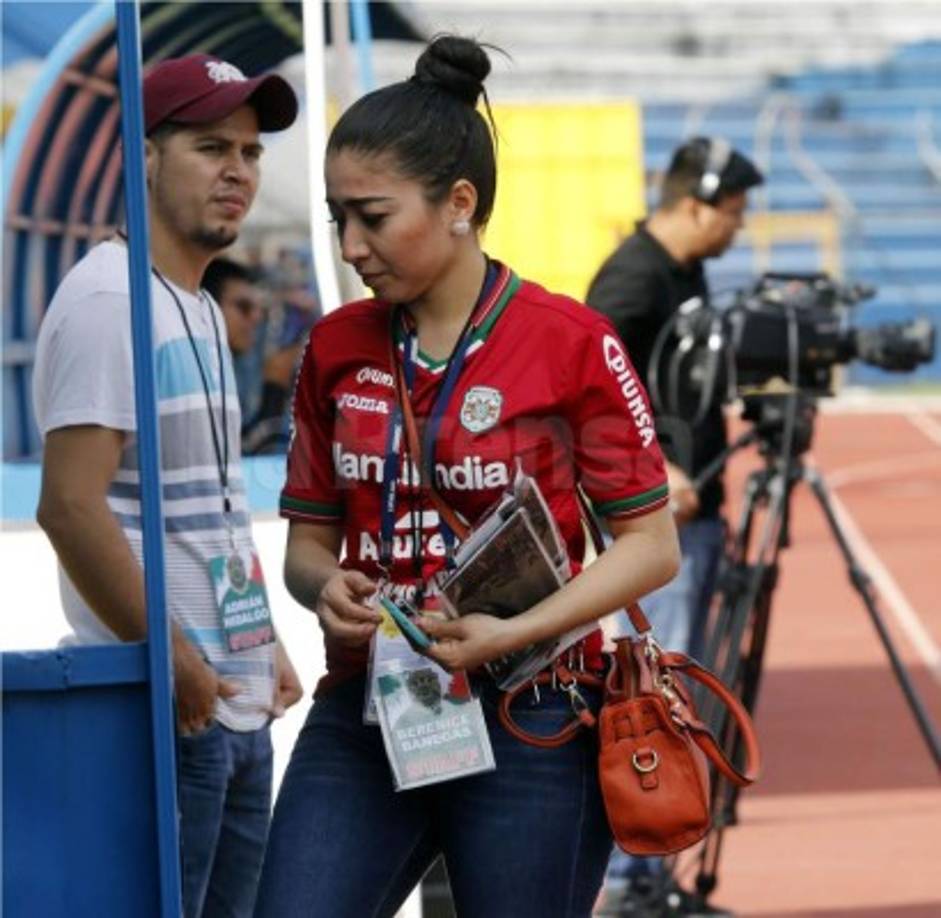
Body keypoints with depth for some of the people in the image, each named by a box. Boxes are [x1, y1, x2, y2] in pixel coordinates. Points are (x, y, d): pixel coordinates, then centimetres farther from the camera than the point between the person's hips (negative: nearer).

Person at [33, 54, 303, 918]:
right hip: (166, 715, -10)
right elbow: (72, 506, -20)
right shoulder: (108, 298, -12)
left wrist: (263, 646, 16)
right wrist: (172, 659, -18)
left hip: (238, 707, 10)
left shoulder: (202, 311, 18)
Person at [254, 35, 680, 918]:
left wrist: (513, 633, -18)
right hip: (362, 717, 4)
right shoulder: (337, 348, 7)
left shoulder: (569, 342, -6)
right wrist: (327, 587, -8)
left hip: (527, 725, -4)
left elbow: (651, 544, -4)